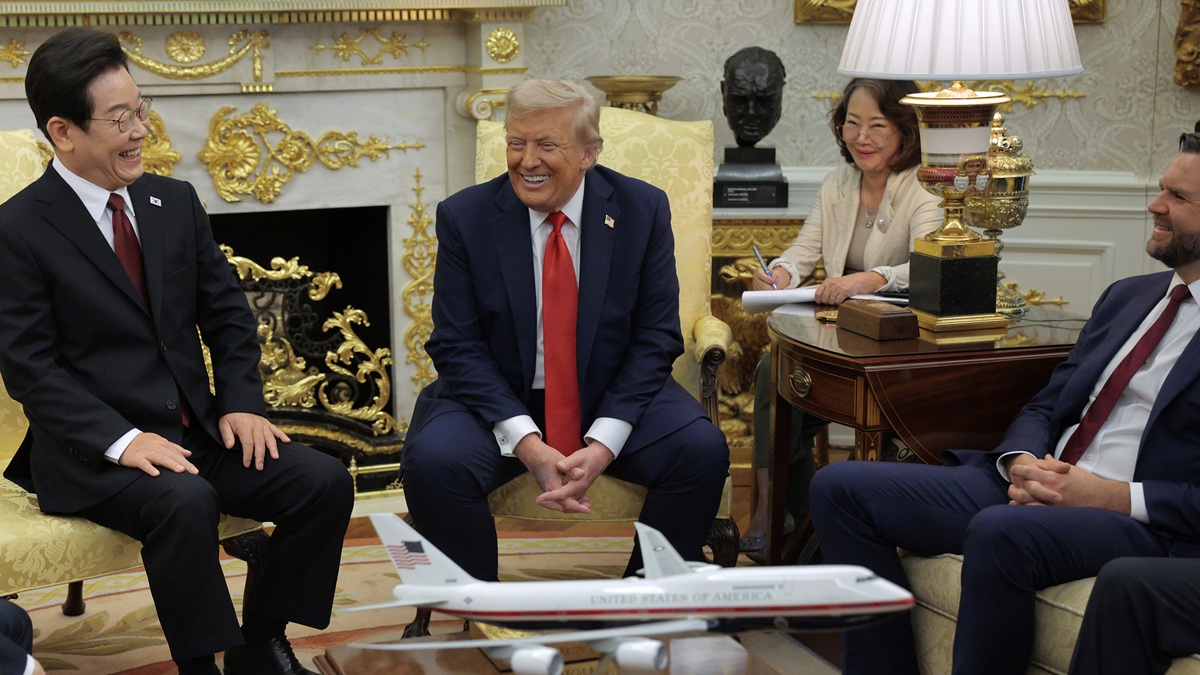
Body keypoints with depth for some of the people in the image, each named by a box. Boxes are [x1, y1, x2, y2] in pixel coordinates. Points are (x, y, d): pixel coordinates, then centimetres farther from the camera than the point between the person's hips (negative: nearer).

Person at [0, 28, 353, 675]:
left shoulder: (176, 202, 9)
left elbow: (227, 314, 14)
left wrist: (240, 403, -3)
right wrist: (121, 440, -22)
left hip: (196, 429, 6)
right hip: (92, 450, -6)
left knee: (324, 481, -14)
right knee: (184, 501, -35)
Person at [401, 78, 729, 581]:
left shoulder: (642, 209, -4)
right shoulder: (464, 217, -5)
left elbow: (656, 338, -4)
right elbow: (457, 347, -7)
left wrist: (603, 445, -18)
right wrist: (526, 443, -22)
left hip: (612, 397, 1)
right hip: (499, 402, -1)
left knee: (702, 450, -25)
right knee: (432, 462, -29)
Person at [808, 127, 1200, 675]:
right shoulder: (1127, 296, 20)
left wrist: (1118, 496, -18)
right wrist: (1020, 463, -3)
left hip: (1149, 527, -8)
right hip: (1035, 489, 8)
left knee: (1001, 532, -39)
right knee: (841, 487, -5)